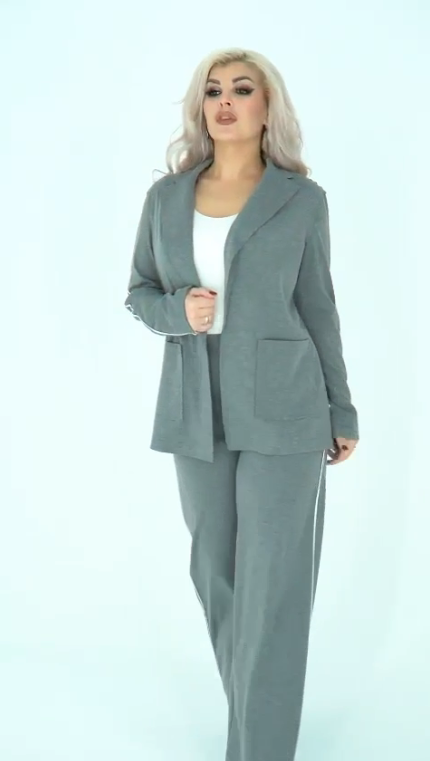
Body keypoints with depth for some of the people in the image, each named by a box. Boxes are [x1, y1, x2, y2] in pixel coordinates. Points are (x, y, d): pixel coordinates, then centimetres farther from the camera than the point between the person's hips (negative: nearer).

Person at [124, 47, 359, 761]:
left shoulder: (302, 199, -1)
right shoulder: (166, 197, 6)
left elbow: (317, 309, 4)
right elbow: (140, 293, 11)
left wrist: (342, 412, 6)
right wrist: (179, 312, -12)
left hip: (282, 411, -3)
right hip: (197, 413, 4)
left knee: (271, 589, -4)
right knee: (216, 575, 13)